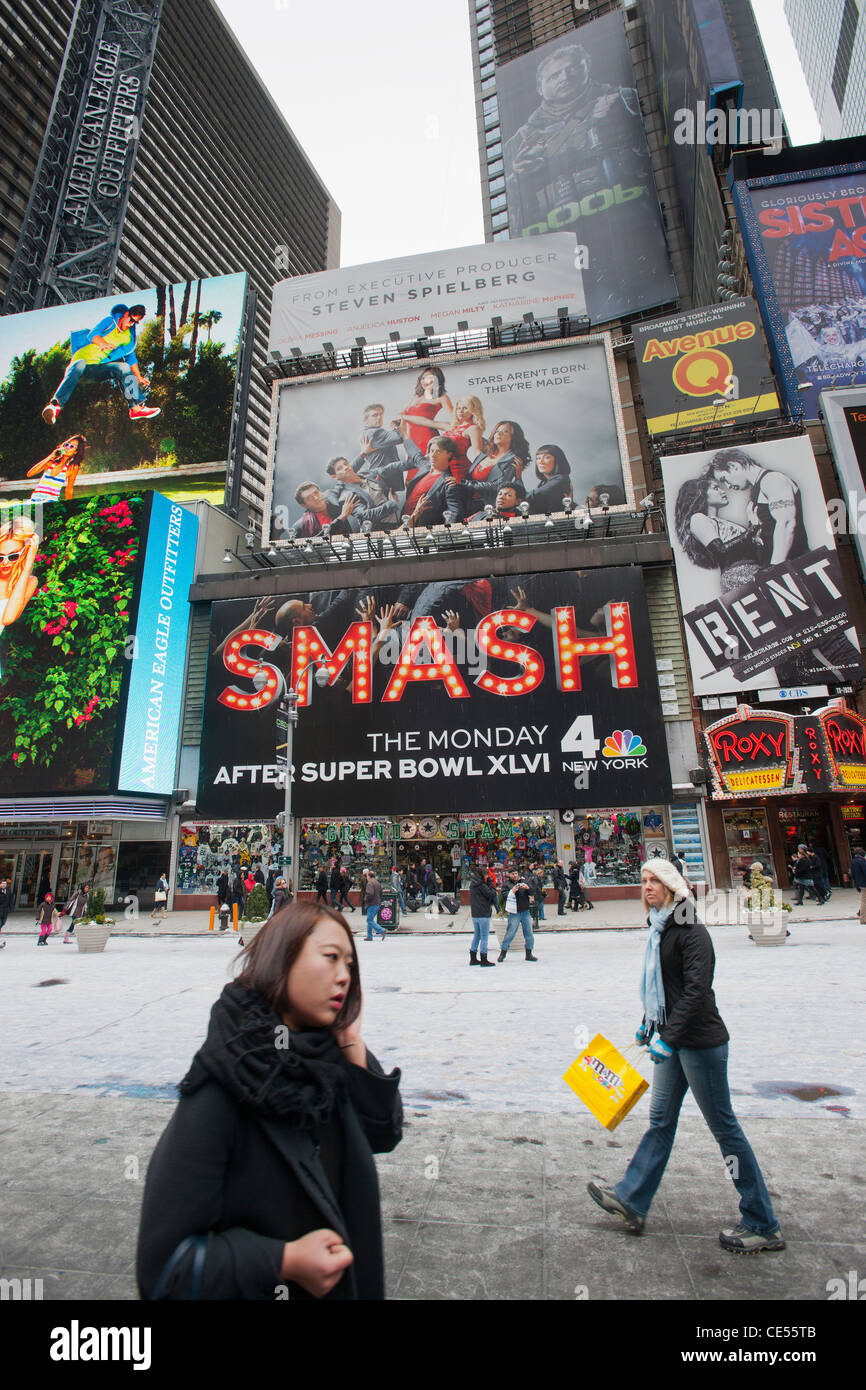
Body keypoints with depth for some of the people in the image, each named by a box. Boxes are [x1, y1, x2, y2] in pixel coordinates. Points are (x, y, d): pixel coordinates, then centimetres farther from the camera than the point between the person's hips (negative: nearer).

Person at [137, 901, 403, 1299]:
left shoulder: (325, 1059, -12)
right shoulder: (220, 1091, -28)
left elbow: (385, 1134, -3)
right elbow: (163, 1264, -22)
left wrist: (352, 1043, -16)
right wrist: (283, 1262, -28)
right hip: (262, 1290, -5)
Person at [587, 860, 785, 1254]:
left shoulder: (690, 930, -19)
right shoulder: (659, 928, 8)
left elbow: (696, 989, -24)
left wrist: (668, 1037, -25)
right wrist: (648, 1025, 21)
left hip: (700, 1041, -9)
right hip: (673, 1039, 9)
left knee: (723, 1127, 5)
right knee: (661, 1120, 16)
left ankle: (762, 1226, 23)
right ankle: (631, 1200, 25)